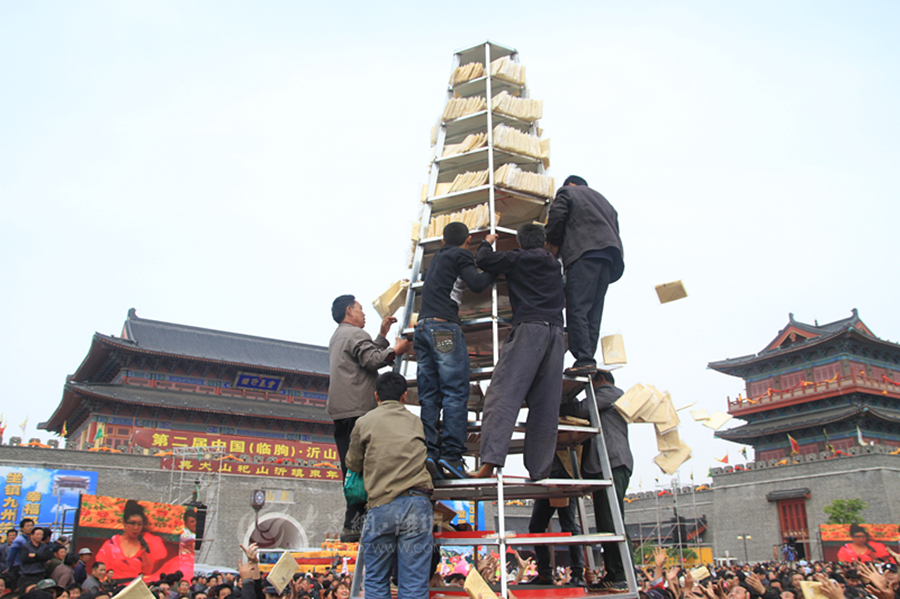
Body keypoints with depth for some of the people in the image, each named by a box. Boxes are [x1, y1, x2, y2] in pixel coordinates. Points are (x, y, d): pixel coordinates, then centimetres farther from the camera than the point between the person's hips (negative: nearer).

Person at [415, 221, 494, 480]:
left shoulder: (437, 258, 28)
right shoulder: (460, 255, 6)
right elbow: (477, 284, -8)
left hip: (422, 326, 7)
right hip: (445, 327, -7)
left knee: (429, 395, 1)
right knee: (455, 392, -10)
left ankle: (428, 453, -9)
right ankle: (452, 455, -18)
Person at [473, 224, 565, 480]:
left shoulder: (517, 259, 10)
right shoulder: (555, 266, 26)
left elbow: (484, 260, 10)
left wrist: (487, 243, 29)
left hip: (529, 328, -5)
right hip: (556, 332, 5)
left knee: (503, 394, -14)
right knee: (545, 406, 3)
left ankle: (490, 462, -29)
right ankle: (540, 472, -1)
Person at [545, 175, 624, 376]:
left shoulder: (567, 192, 15)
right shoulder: (603, 200, 34)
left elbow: (556, 220, 1)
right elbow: (615, 229, 25)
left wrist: (555, 243, 17)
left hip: (584, 255, -7)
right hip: (608, 258, 7)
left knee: (577, 308, -12)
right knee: (593, 312, 3)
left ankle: (584, 360, -22)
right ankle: (588, 360, -4)